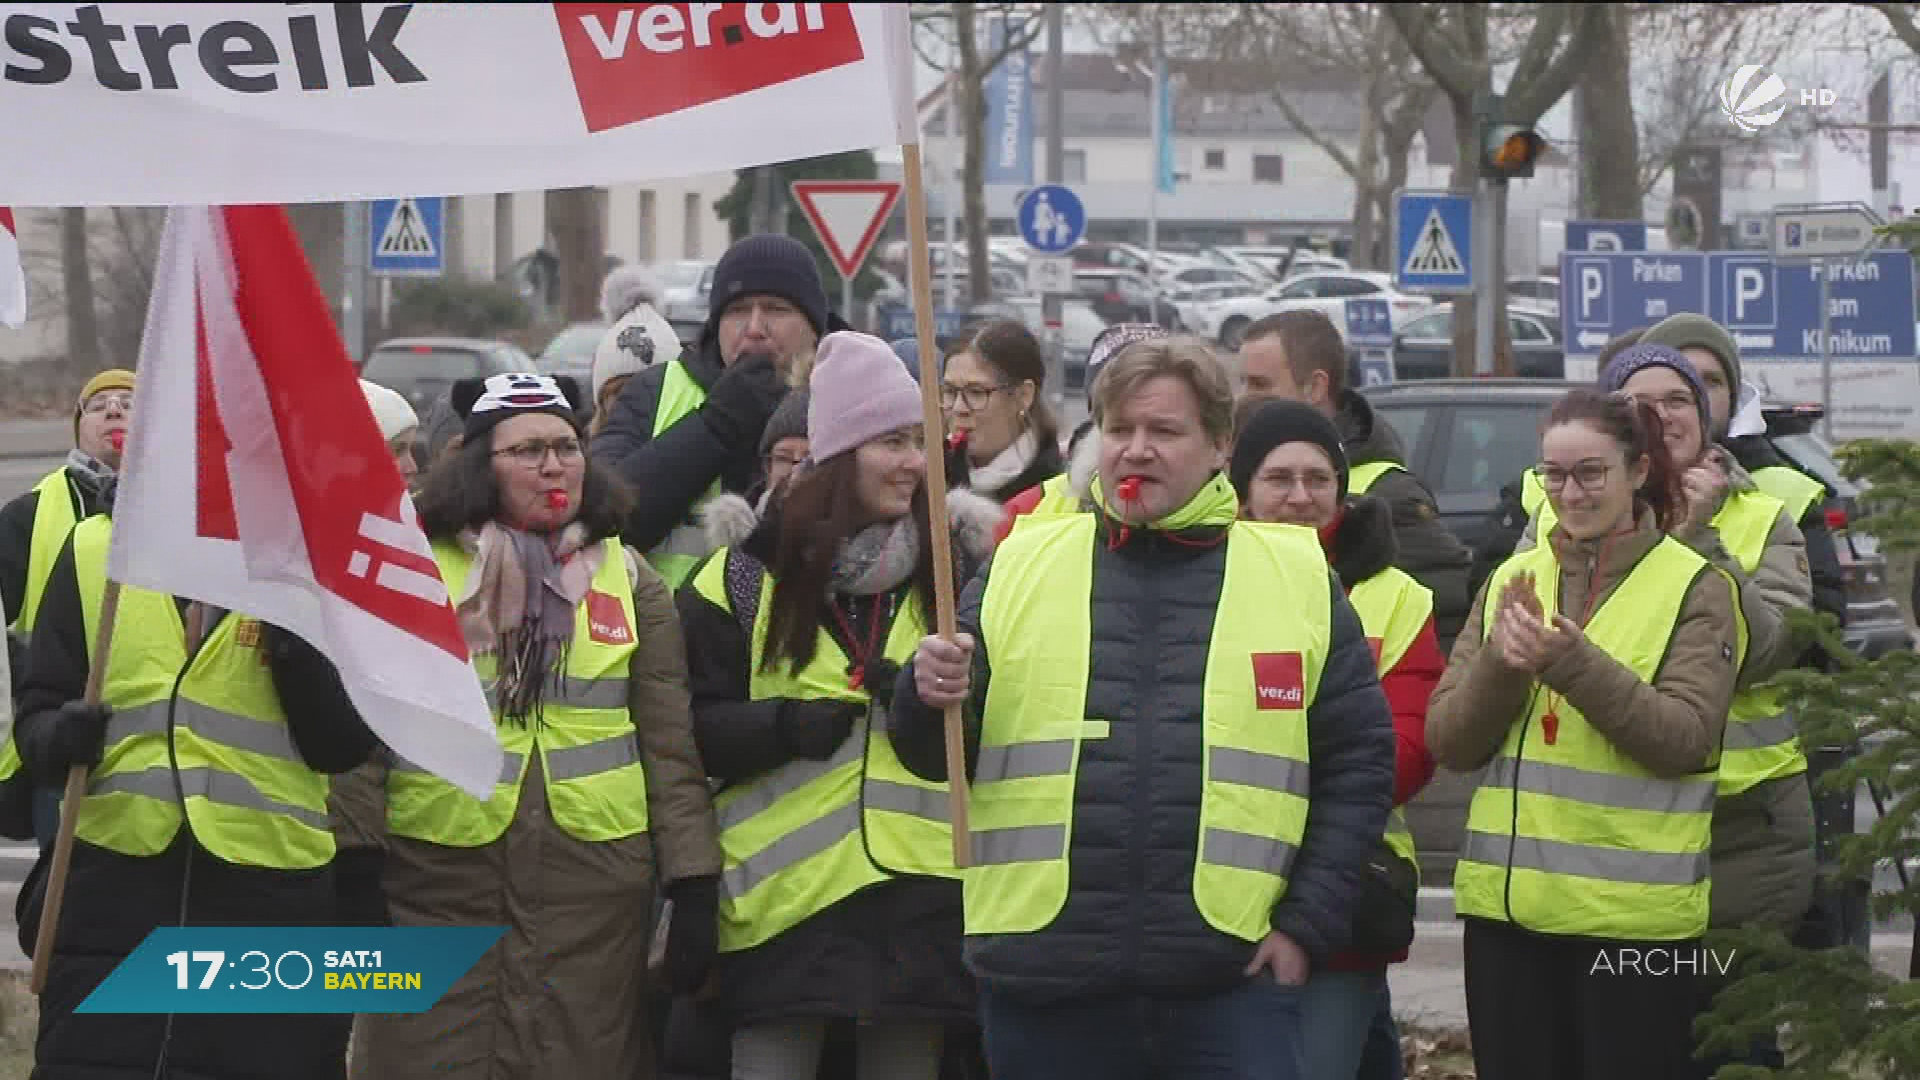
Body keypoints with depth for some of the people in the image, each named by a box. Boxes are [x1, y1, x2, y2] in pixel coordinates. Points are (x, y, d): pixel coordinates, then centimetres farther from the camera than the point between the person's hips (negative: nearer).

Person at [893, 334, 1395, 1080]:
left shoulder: (1299, 579, 7)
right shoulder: (1020, 567, 9)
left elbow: (1359, 762, 8)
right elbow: (936, 756, 9)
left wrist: (1307, 923, -1)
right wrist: (929, 699, -13)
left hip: (1232, 984, -1)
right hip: (1045, 987, 1)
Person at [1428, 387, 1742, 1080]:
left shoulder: (1694, 588, -2)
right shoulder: (1511, 580, 11)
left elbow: (1685, 737, -15)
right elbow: (1449, 743, 5)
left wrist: (1573, 662, -24)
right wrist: (1501, 665, -14)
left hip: (1634, 913, -4)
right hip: (1506, 902, 4)